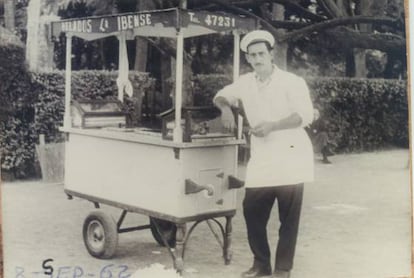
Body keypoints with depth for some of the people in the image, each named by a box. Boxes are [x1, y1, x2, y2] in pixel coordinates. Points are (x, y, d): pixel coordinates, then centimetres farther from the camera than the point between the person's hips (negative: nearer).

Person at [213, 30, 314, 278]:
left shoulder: (291, 82, -6)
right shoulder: (245, 82, 10)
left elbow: (305, 115, -13)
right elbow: (221, 96, 23)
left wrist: (272, 126, -21)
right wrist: (226, 107, -1)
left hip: (290, 156, -5)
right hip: (261, 158, 5)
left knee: (288, 216, 0)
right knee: (252, 211, 4)